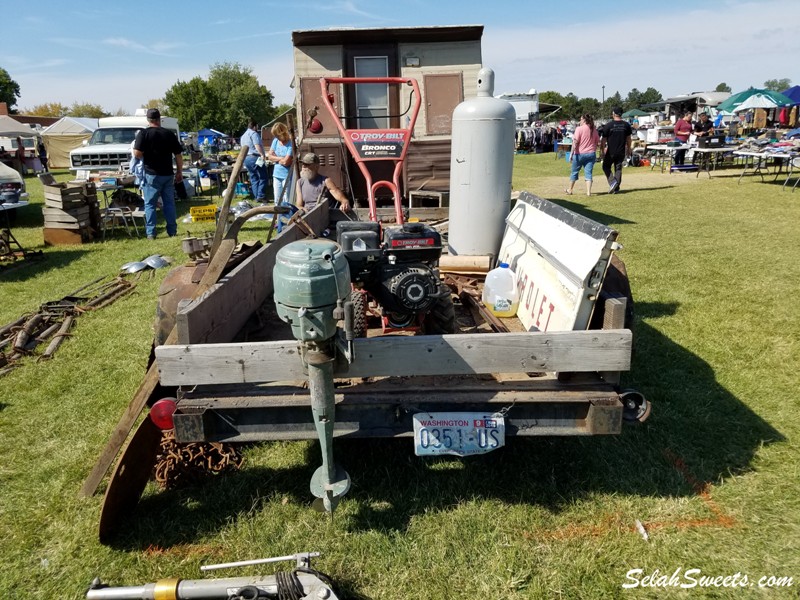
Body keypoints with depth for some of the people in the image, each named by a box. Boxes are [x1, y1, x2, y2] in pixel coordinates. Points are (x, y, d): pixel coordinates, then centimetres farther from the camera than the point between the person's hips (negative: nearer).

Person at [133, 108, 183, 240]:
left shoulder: (143, 134, -6)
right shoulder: (170, 134, 5)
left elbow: (137, 153, -13)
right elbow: (178, 155, 6)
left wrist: (146, 156, 9)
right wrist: (180, 172, 14)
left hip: (152, 174, -3)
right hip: (168, 174, 3)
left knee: (150, 204, 3)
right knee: (169, 203, 10)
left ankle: (151, 233, 1)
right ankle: (172, 231, 12)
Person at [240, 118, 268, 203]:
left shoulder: (243, 135, 23)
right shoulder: (254, 133, -7)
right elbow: (257, 145, -21)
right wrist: (263, 154, -21)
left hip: (245, 159, 9)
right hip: (255, 158, -9)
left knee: (253, 178, 10)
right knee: (263, 177, -6)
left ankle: (256, 196, 7)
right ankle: (261, 196, -12)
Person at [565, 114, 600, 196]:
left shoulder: (579, 129, -9)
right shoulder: (594, 130, 8)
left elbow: (575, 142, -15)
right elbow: (597, 142, 12)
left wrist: (571, 154, -14)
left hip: (580, 153, -4)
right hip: (591, 154, 4)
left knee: (574, 172, 11)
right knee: (588, 173, 1)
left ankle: (570, 190, 24)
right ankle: (588, 192, -6)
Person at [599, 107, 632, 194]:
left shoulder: (608, 125, -9)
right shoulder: (626, 125, 3)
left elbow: (603, 139, -7)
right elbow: (628, 139, 9)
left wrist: (602, 150, 2)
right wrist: (628, 149, 19)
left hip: (611, 151, -4)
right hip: (621, 151, 4)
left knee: (606, 167, 12)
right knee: (618, 169, 11)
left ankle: (612, 181, -10)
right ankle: (616, 188, 11)